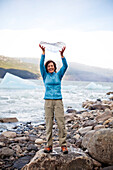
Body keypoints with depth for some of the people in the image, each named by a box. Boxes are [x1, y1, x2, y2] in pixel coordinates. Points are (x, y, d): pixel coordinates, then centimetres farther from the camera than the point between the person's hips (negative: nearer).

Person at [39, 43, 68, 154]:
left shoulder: (58, 75, 10)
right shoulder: (45, 76, 9)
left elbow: (65, 66, -4)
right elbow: (41, 64, -5)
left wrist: (62, 54, -18)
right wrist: (43, 52, -15)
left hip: (58, 101, 0)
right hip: (48, 101, 0)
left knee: (61, 123, -5)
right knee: (48, 124, 1)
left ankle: (63, 145, 2)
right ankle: (49, 146, 8)